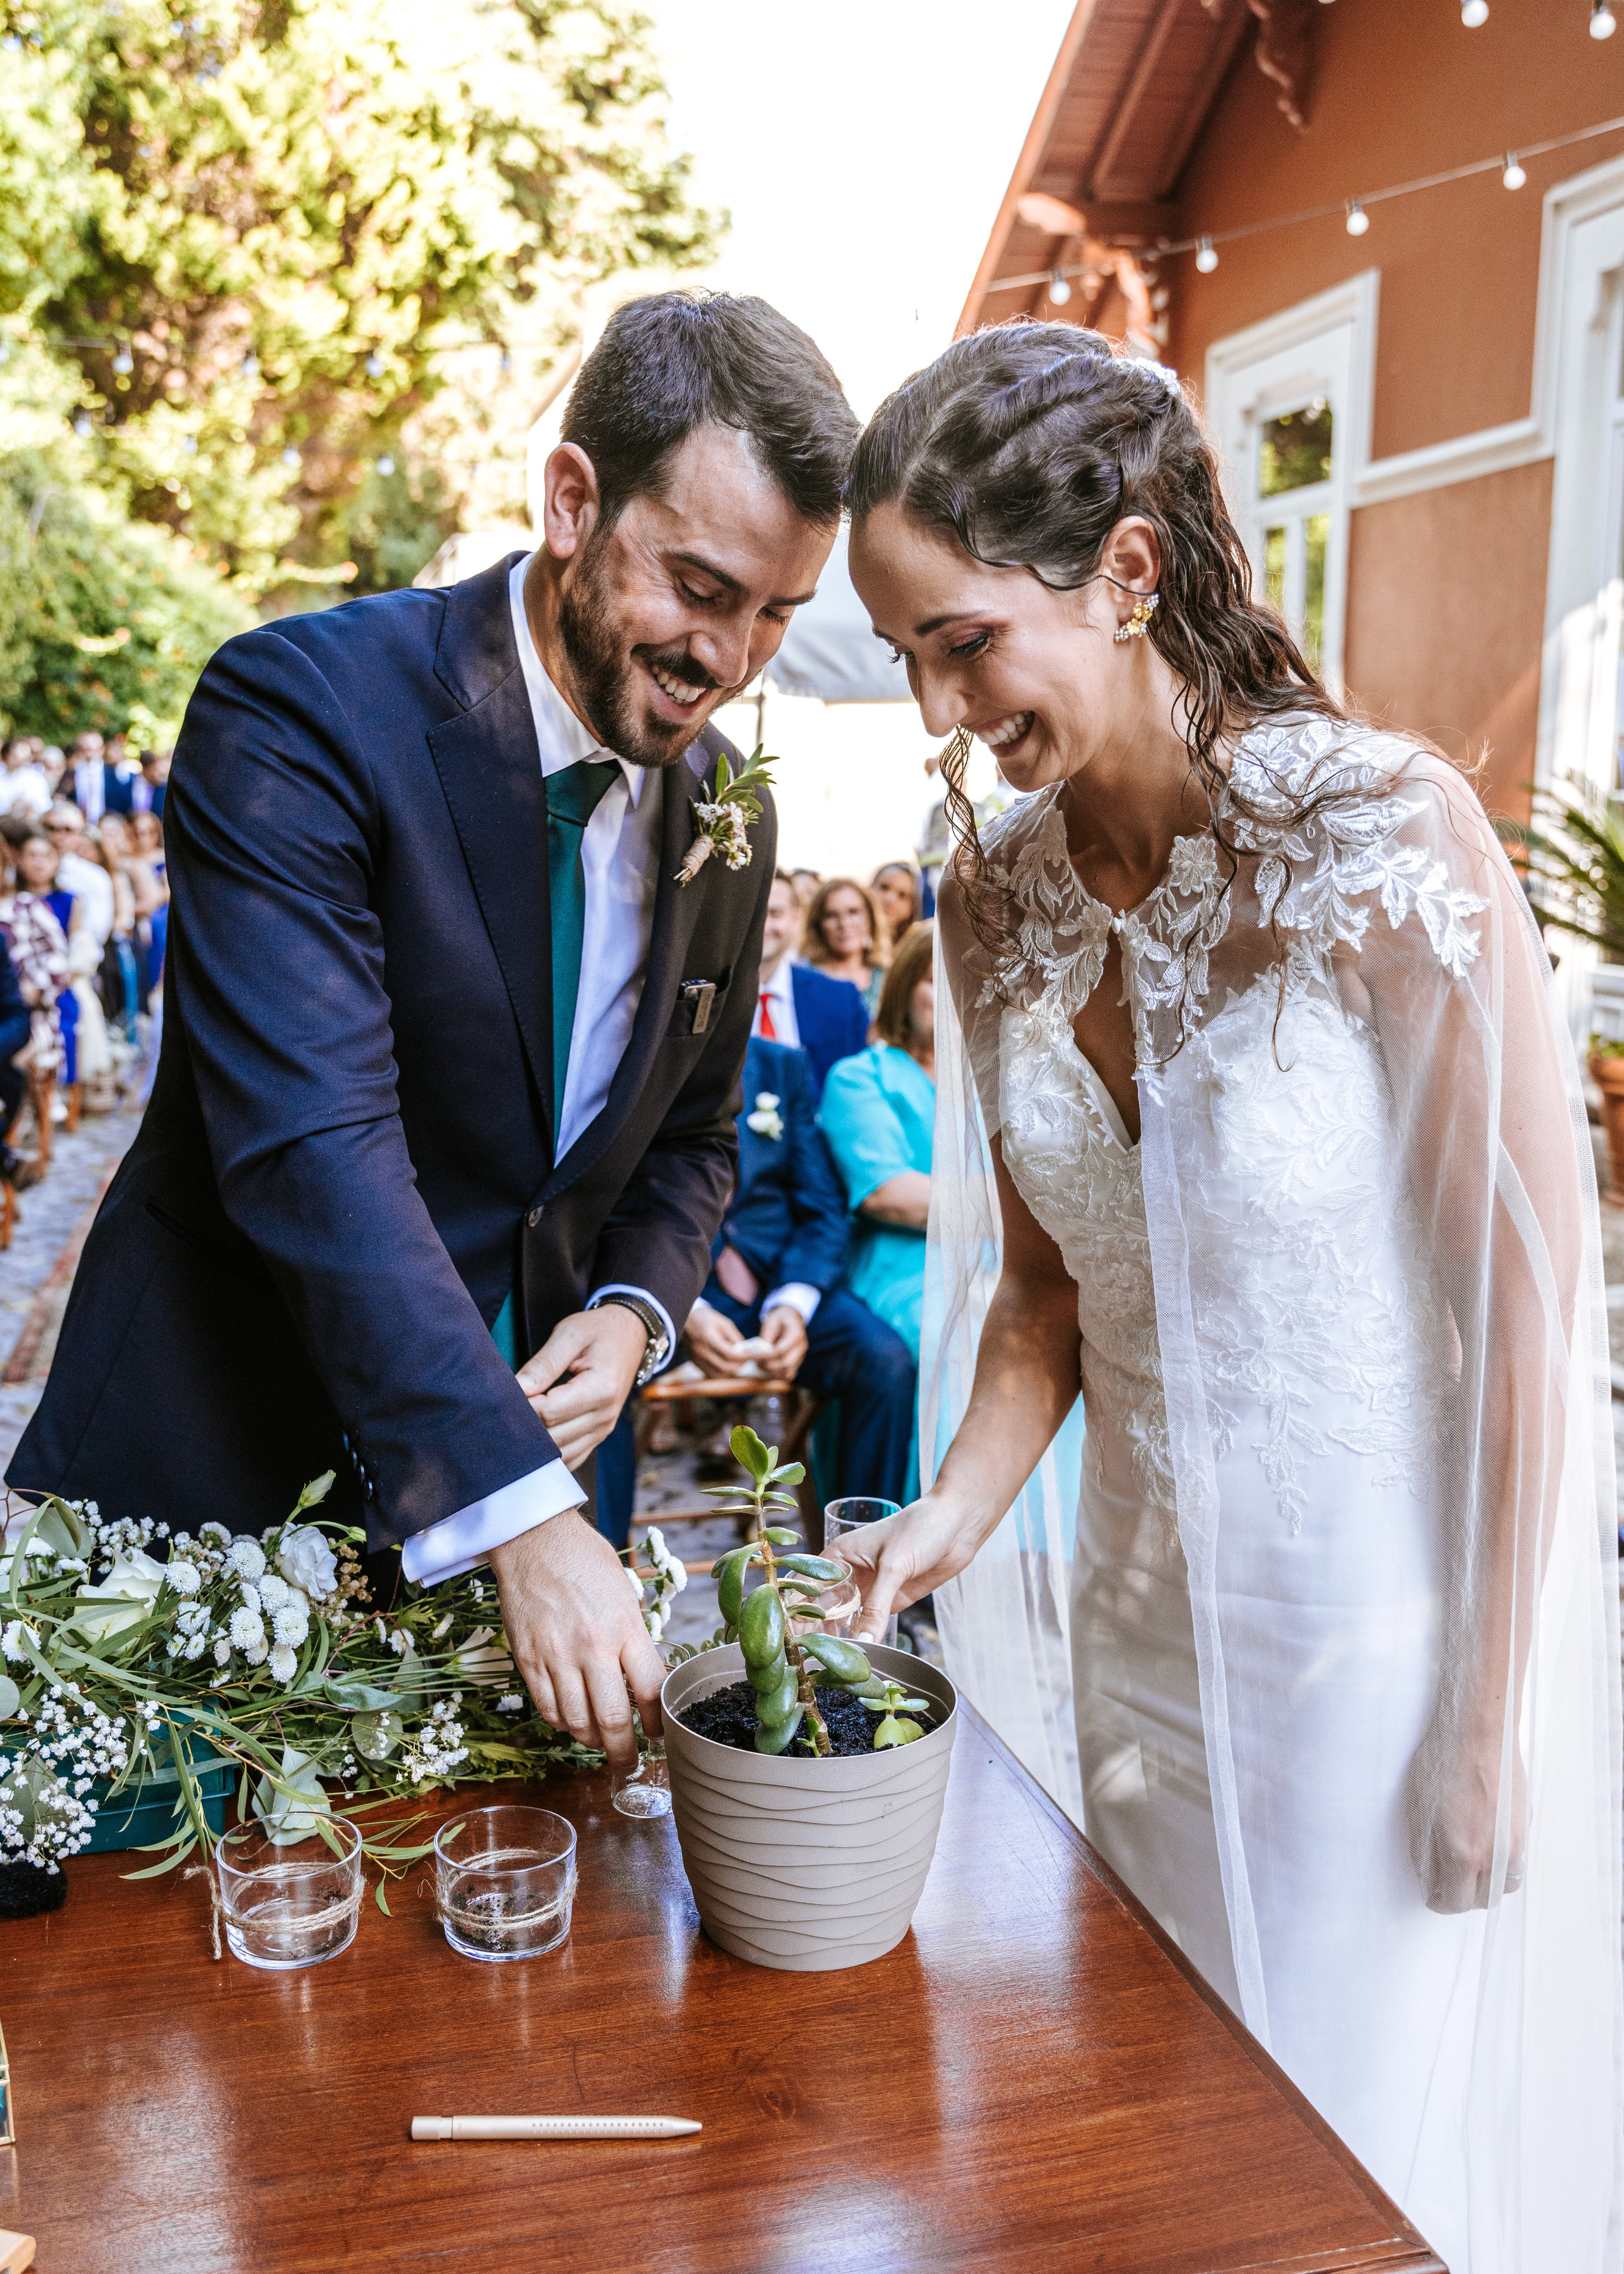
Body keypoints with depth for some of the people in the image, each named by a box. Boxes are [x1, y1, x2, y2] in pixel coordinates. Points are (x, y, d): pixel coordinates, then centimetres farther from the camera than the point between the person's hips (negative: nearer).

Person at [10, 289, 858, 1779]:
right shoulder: (301, 708, -19)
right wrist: (523, 1516, -35)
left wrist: (631, 1315, -10)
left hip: (521, 1467, 5)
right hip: (217, 1461, -4)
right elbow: (315, 1144, -29)